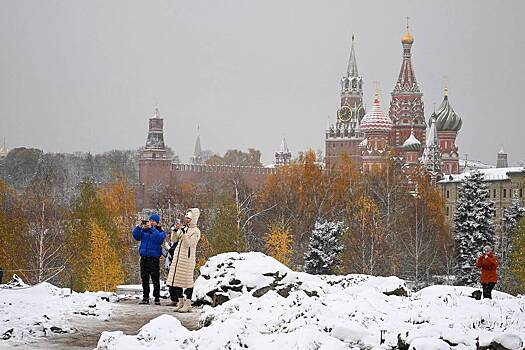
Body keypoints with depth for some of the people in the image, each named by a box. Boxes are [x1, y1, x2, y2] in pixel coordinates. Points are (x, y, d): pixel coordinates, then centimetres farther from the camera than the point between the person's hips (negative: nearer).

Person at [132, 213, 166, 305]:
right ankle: (145, 297, 12)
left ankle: (157, 298, 0)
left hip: (154, 258, -4)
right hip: (144, 258, 4)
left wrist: (151, 228, -24)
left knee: (155, 279, -5)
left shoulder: (160, 232, 3)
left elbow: (159, 237, -18)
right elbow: (136, 236, 1)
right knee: (144, 279, 6)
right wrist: (139, 227, -14)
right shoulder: (144, 231, 13)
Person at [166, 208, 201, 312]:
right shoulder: (183, 228, 15)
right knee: (177, 279, 8)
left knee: (187, 280, -5)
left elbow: (188, 243, -16)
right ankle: (180, 302, 17)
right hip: (178, 256, 8)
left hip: (187, 257, -8)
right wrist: (176, 231, 4)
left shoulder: (195, 231, -7)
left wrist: (183, 233, -24)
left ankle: (187, 304, -1)